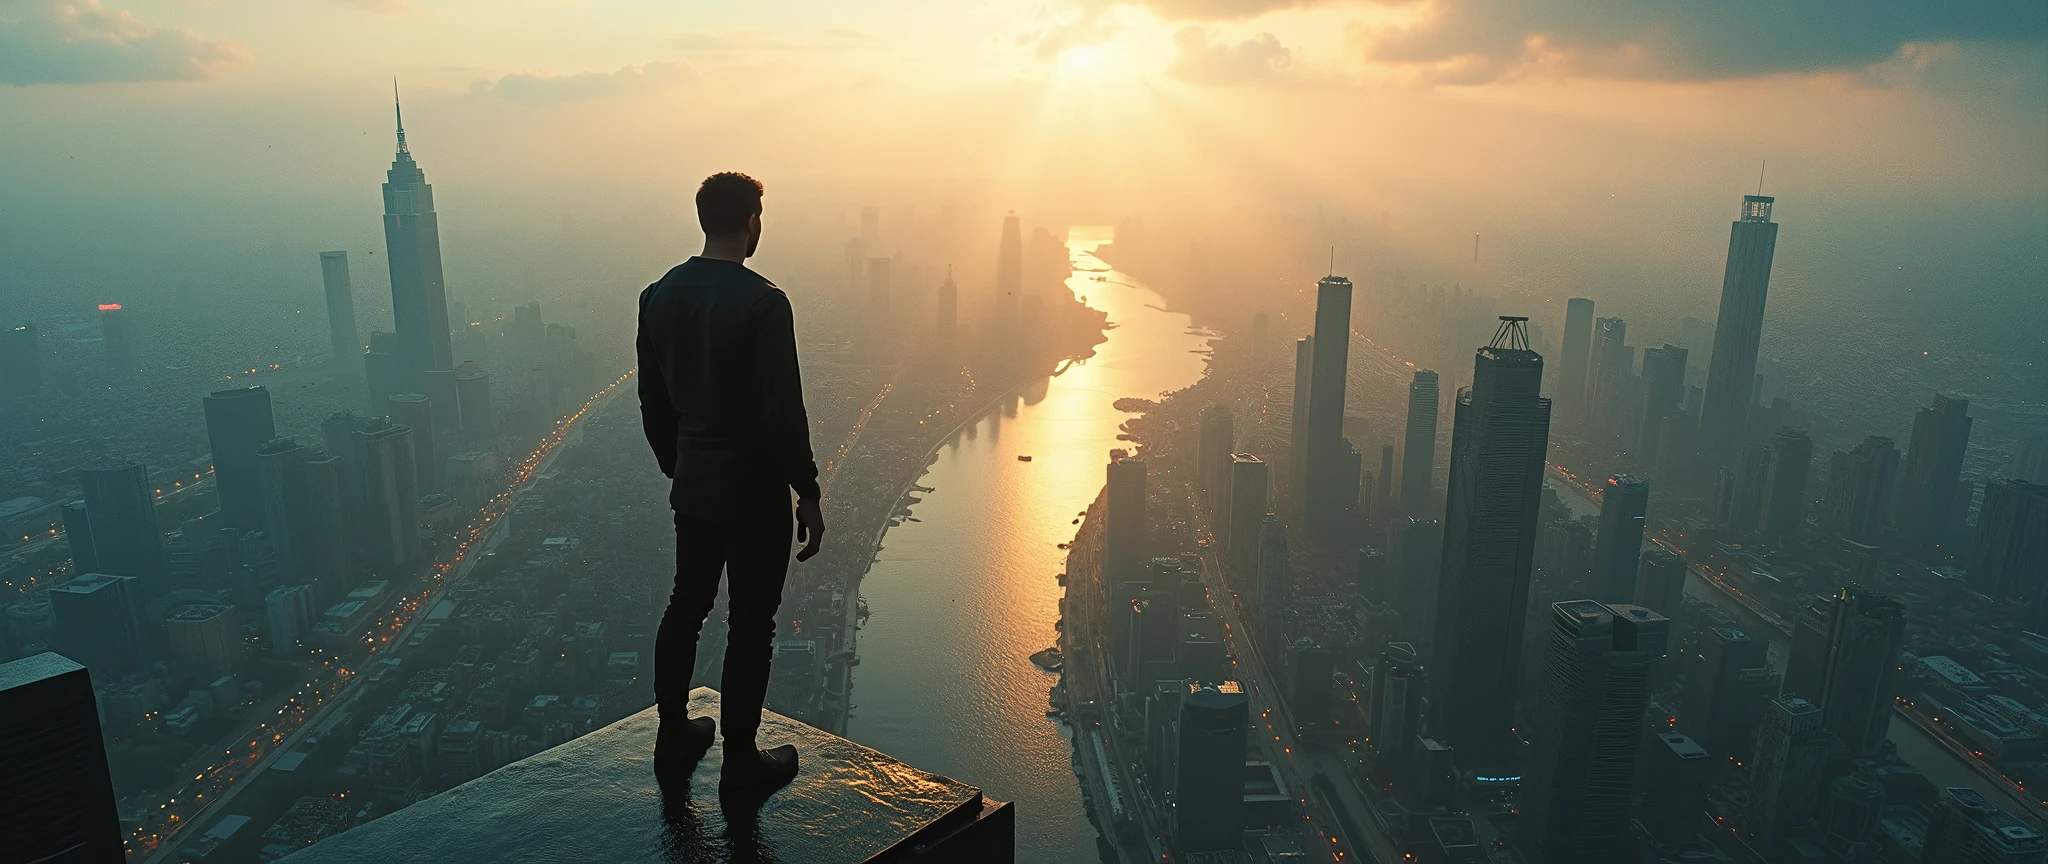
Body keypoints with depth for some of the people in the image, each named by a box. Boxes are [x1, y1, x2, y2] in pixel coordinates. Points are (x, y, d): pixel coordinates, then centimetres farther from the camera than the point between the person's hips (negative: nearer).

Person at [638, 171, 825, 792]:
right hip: (753, 492, -7)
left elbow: (653, 399, 10)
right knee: (750, 623, 5)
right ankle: (741, 760, 17)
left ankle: (673, 737, 33)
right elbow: (785, 413, -21)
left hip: (692, 485, 7)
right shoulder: (763, 303, -20)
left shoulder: (659, 296, 2)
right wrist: (808, 495, -12)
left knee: (686, 604, 20)